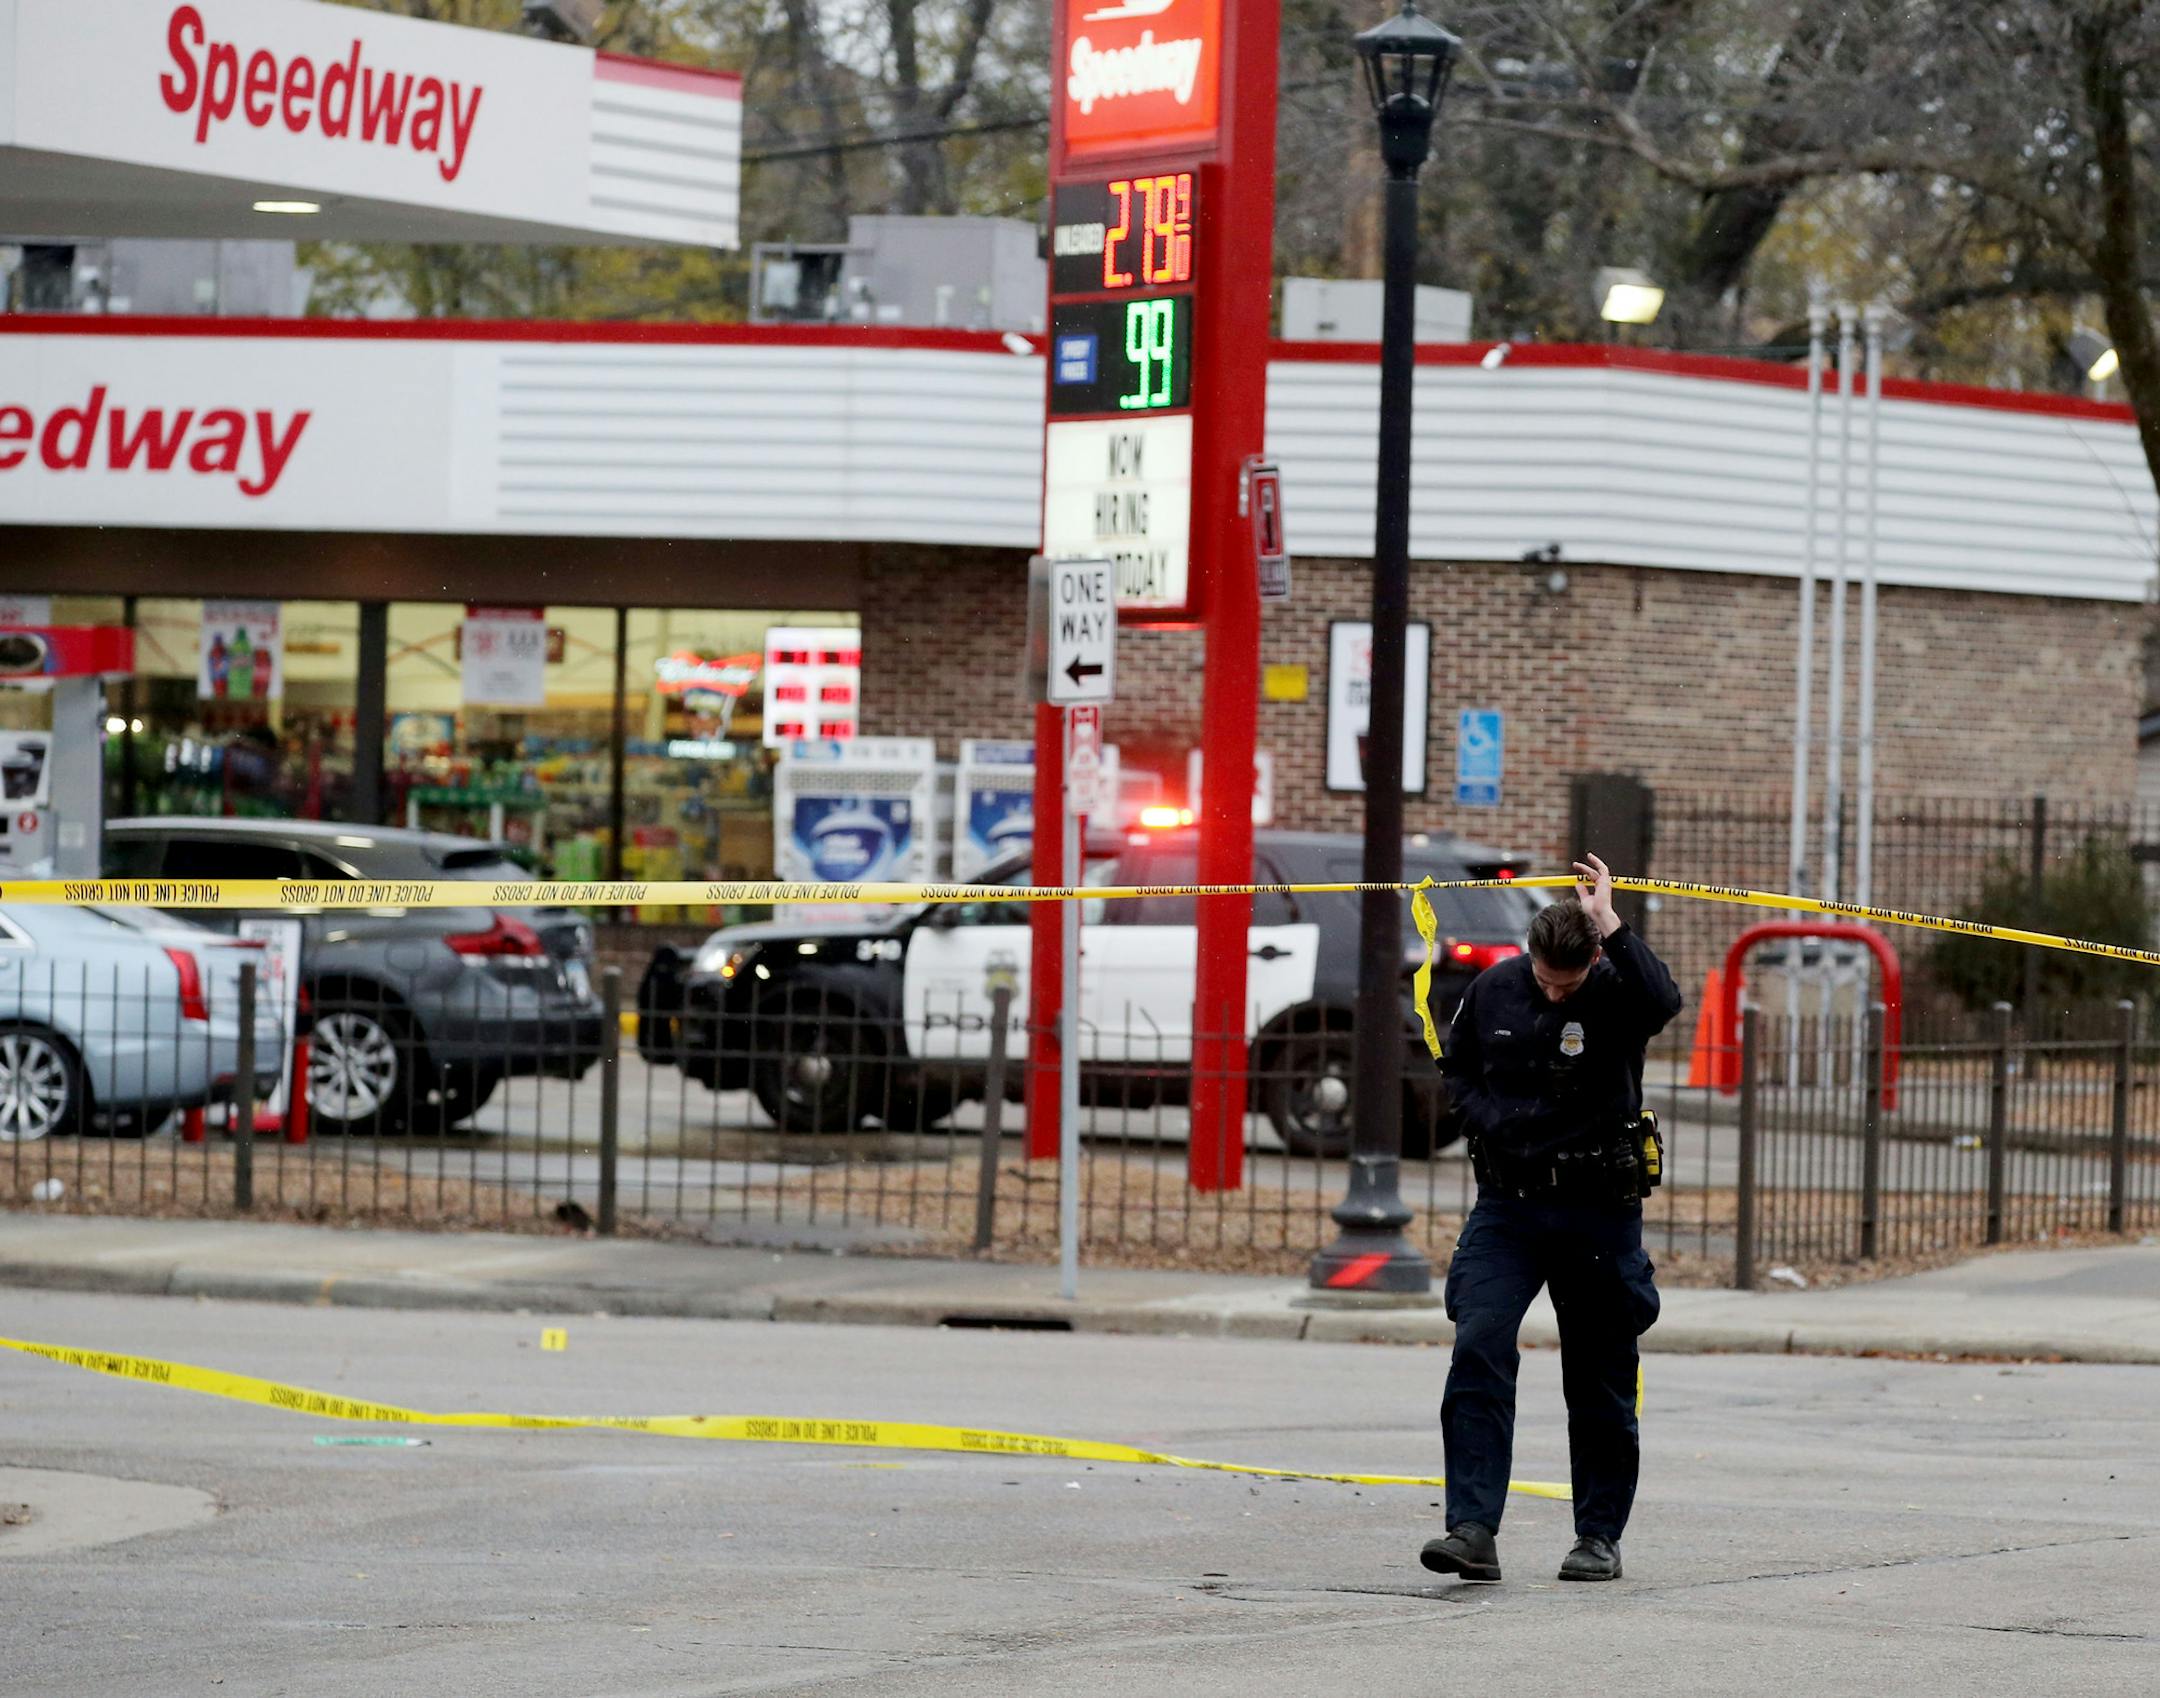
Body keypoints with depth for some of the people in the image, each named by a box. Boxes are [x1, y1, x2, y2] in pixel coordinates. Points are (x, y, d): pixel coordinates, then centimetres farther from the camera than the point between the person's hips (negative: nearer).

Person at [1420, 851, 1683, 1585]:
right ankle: (1473, 1530, -19)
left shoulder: (1615, 995, -9)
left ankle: (1600, 1536, 19)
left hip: (1597, 1210, -2)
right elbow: (1457, 1068, 17)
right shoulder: (1493, 990, 1)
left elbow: (1662, 1001, -33)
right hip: (1507, 1203, 2)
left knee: (1600, 1380, 6)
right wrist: (1488, 1121, -1)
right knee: (1478, 1352, -15)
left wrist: (1609, 925, -32)